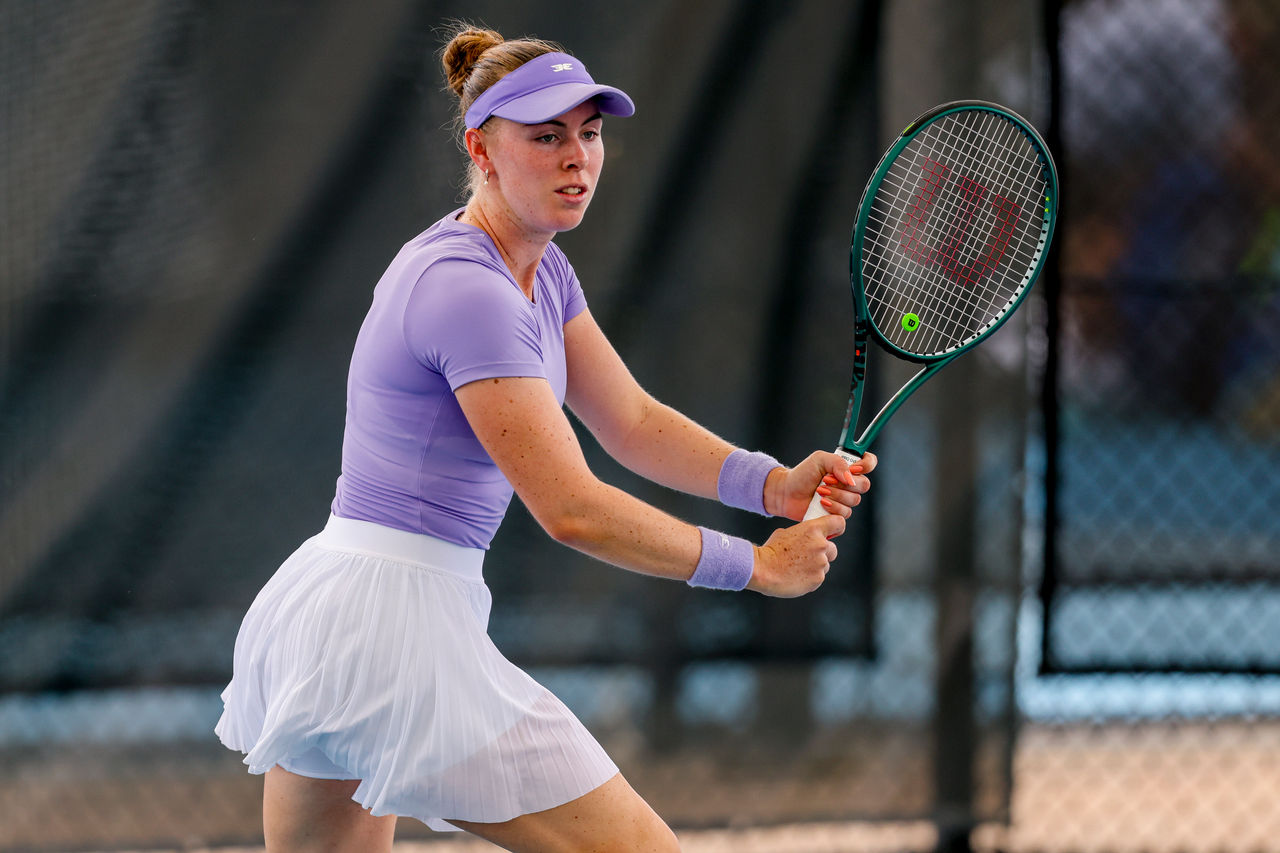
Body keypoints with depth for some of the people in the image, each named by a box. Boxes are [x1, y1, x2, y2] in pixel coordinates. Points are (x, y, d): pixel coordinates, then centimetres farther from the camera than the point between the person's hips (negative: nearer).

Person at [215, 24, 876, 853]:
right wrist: (755, 565, -14)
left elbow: (633, 422, 13)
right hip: (399, 629, -11)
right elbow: (572, 510, -21)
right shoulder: (469, 292, -19)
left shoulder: (537, 271, 12)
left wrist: (777, 485, -3)